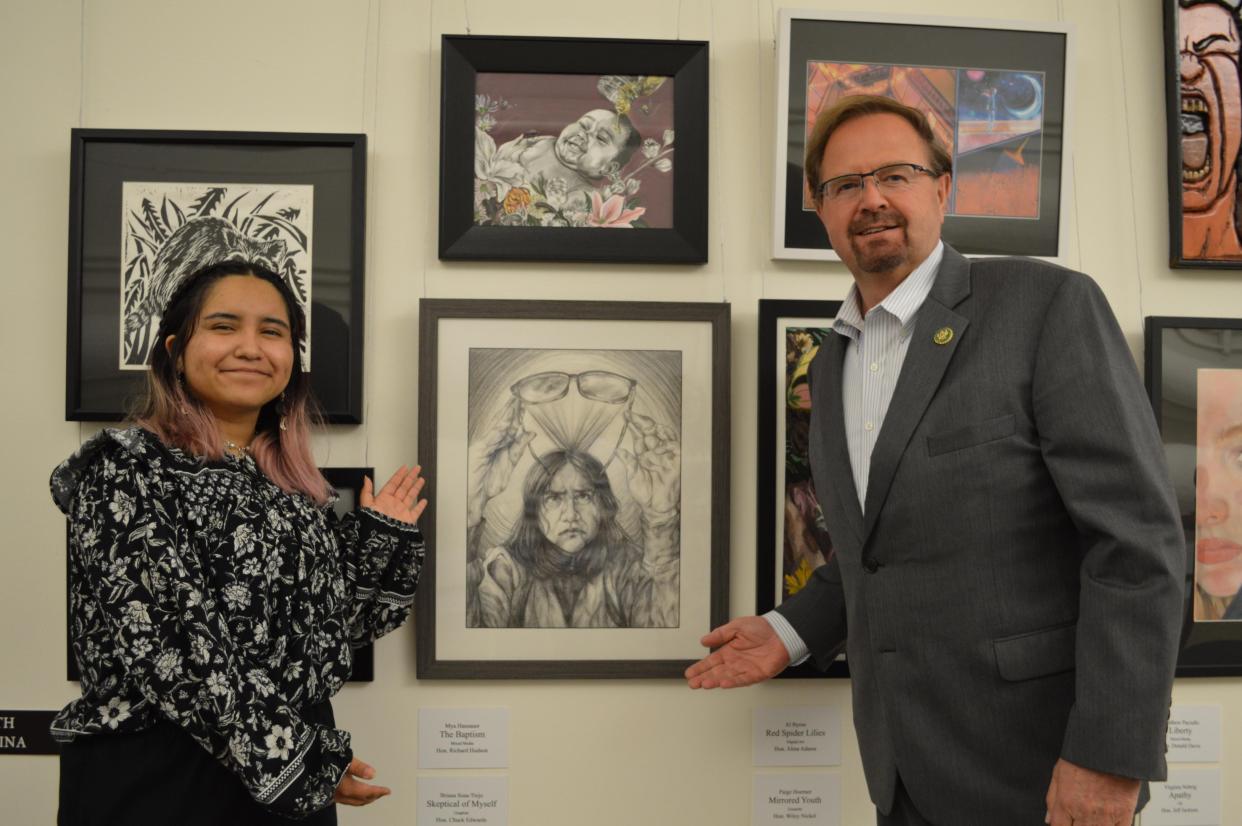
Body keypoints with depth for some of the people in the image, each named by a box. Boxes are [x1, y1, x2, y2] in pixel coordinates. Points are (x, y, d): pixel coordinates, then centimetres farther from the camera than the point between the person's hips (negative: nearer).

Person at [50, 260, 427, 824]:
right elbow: (162, 641, -20)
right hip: (159, 780, -6)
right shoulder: (125, 468, -11)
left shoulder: (294, 484, 8)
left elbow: (329, 628, 11)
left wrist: (383, 538, 2)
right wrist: (288, 758, -19)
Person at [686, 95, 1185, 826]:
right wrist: (792, 632, 6)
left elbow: (1138, 536, -16)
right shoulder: (832, 365, 10)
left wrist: (1110, 755, -20)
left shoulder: (1049, 306, -11)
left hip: (1037, 765, -6)